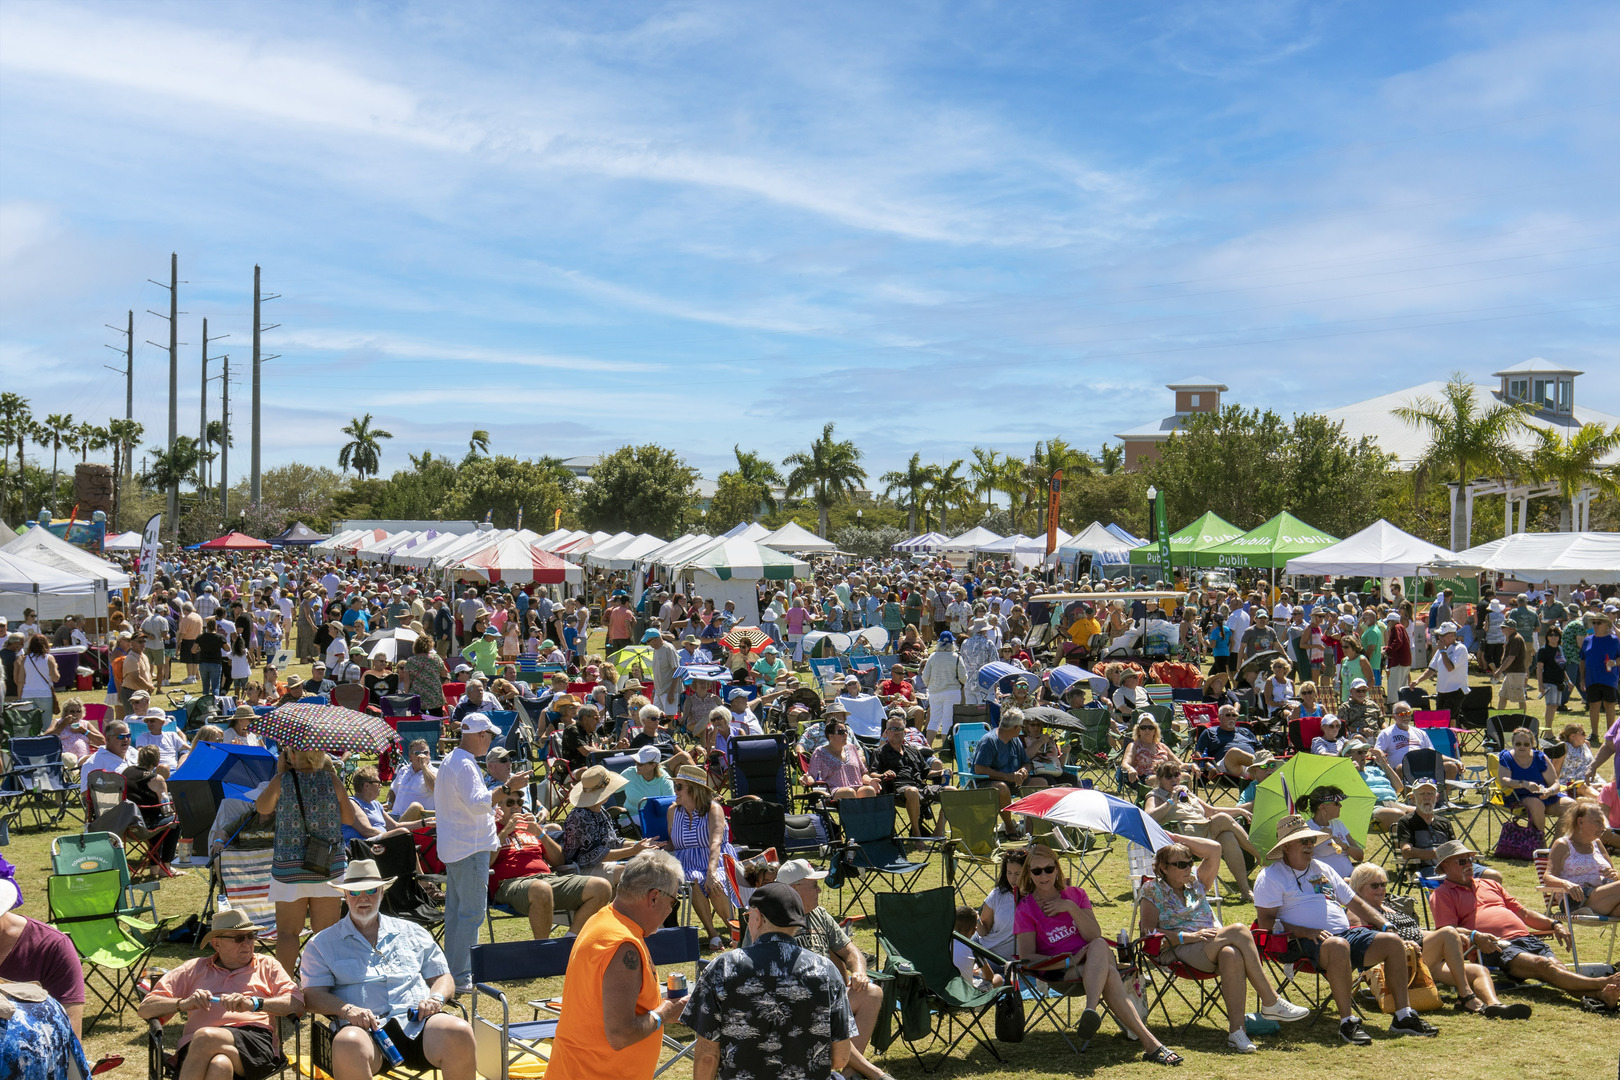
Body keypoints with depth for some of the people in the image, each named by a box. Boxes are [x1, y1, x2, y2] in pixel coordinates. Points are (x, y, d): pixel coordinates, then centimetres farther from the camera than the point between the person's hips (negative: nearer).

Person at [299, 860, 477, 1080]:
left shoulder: (413, 933, 26)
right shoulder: (322, 943, 20)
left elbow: (443, 978, 26)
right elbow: (313, 995, 7)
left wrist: (436, 997, 2)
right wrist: (347, 1010, -13)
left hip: (418, 1022, 2)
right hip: (365, 1028, -2)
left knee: (459, 1033, -32)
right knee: (348, 1044, -40)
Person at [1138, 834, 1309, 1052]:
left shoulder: (1195, 882, 21)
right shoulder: (1153, 891, 7)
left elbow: (1214, 849, 12)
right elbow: (1149, 931, -5)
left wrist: (1176, 838, 11)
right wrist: (1189, 936, -15)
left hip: (1213, 947, 5)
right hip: (1180, 952, -5)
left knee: (1231, 954, -36)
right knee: (1238, 930, -28)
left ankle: (1236, 1029, -40)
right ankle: (1271, 1003, -27)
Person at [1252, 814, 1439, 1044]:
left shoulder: (1323, 870, 26)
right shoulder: (1271, 877, 4)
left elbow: (1356, 903, 30)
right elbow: (1265, 922, -8)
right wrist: (1307, 932, -18)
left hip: (1346, 933, 7)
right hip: (1304, 942, -7)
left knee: (1393, 942, -12)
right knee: (1338, 946, -38)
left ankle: (1403, 1016, -7)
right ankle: (1347, 1022, -34)